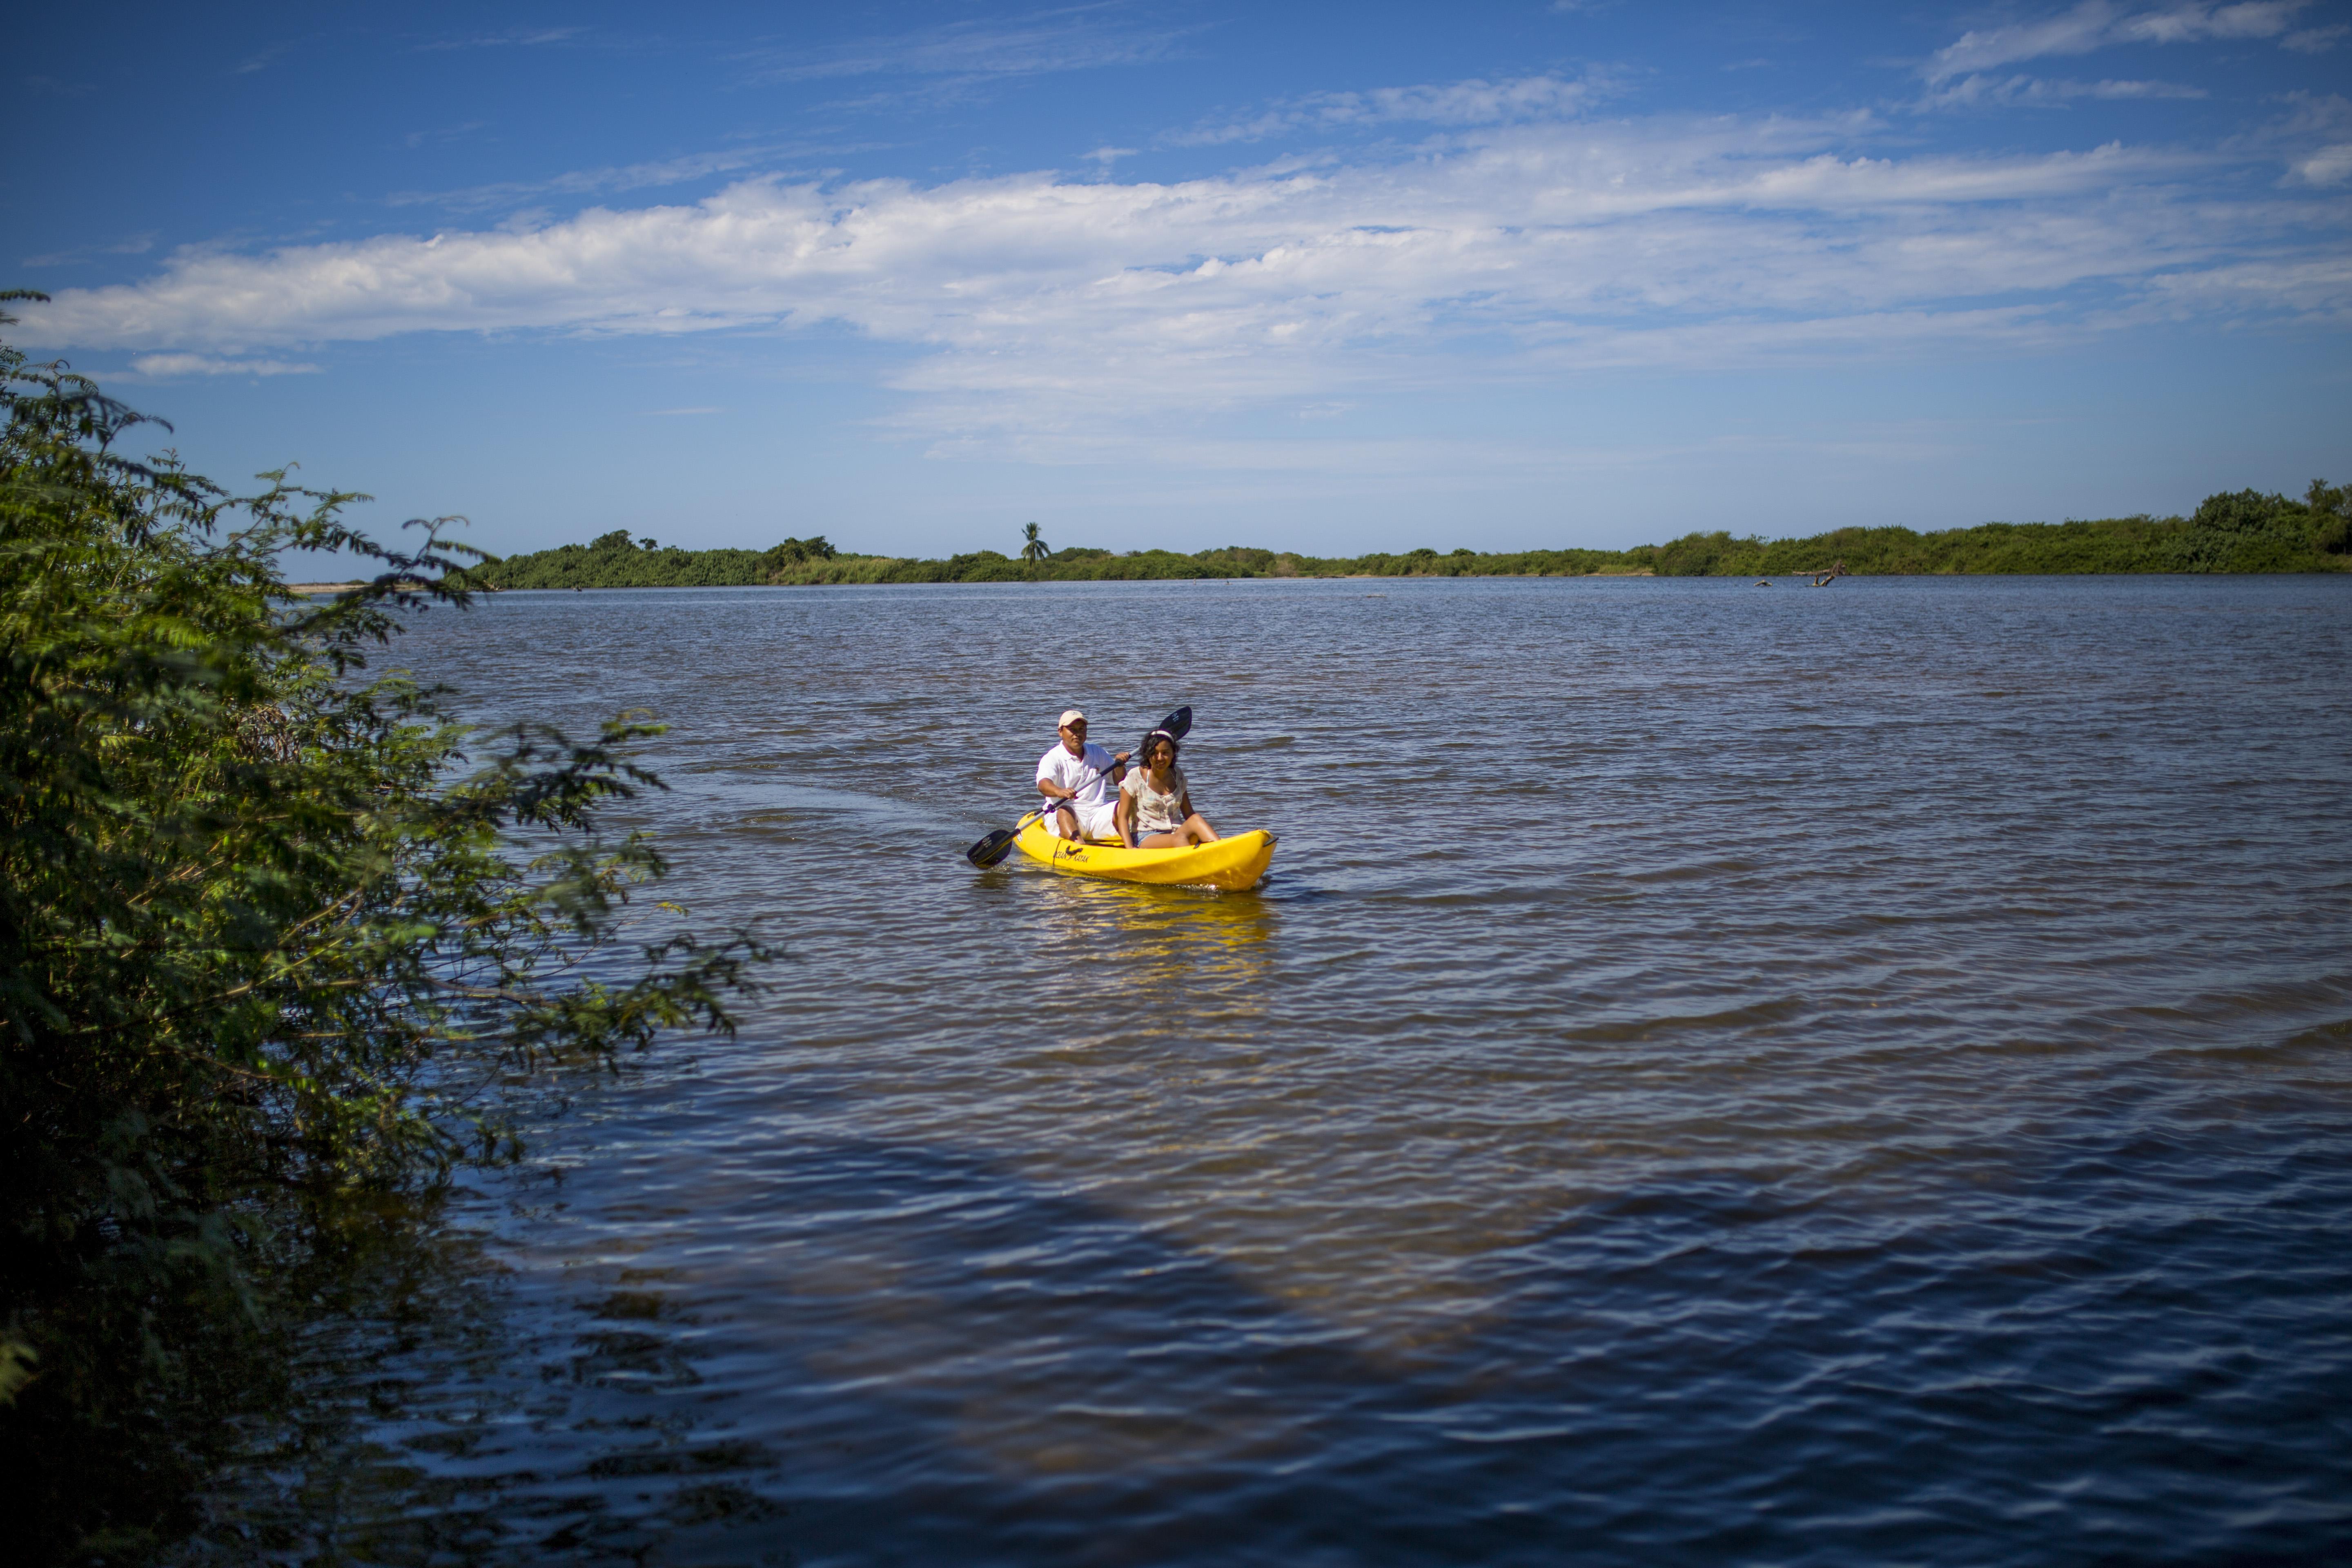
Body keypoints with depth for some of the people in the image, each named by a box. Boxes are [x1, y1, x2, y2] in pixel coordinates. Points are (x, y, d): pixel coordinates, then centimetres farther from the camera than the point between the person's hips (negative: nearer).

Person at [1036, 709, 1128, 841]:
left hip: (1098, 814, 5)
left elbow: (1119, 780, 23)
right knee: (1064, 811, -36)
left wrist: (1119, 765, 0)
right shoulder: (1052, 758, -1)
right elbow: (1043, 784, -21)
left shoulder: (1098, 753, 19)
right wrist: (1059, 792, -44)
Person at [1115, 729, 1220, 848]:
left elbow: (1189, 814, 13)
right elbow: (1123, 818, -4)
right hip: (1145, 838, -4)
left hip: (1175, 833, 4)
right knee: (1180, 839, -33)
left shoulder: (1178, 776, 12)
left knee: (1196, 819, -26)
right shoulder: (1135, 778, -2)